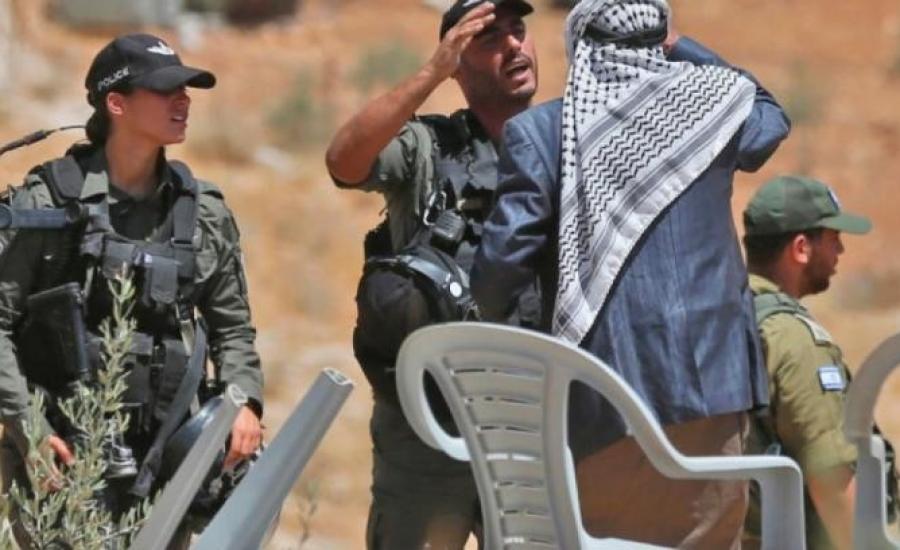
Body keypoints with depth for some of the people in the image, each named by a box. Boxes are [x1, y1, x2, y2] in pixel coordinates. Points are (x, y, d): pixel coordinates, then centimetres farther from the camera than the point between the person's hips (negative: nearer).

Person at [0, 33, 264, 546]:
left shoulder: (205, 212, 8)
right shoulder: (48, 202, -5)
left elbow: (232, 327, 16)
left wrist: (246, 400, -2)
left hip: (162, 463, 4)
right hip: (61, 455, -4)